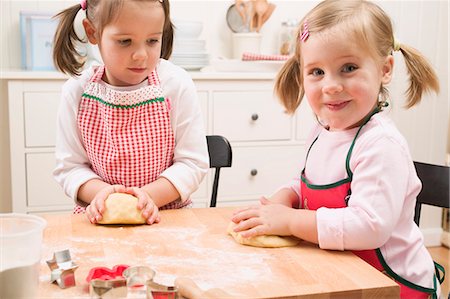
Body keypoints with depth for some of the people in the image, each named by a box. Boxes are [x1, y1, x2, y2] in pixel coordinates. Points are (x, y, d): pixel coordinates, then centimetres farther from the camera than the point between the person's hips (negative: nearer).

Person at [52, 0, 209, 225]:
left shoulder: (178, 85, -6)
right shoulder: (77, 91, -3)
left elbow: (193, 163, -5)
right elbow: (69, 166, 2)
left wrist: (149, 196, -18)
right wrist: (101, 192, -17)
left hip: (167, 211, 0)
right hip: (100, 216, 0)